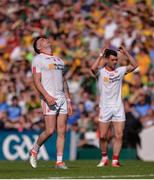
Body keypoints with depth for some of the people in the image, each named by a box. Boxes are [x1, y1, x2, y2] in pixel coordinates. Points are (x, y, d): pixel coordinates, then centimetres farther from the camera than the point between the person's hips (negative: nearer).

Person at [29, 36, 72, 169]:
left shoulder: (59, 60, 21)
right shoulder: (38, 59, 0)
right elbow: (36, 81, -9)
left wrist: (68, 101, 16)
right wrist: (47, 96, -21)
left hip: (62, 99, 6)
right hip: (49, 98, -6)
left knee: (62, 132, 1)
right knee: (50, 131, -11)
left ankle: (59, 161, 3)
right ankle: (35, 150, 12)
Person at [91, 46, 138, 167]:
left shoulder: (120, 71, 6)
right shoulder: (101, 72, -5)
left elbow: (134, 65, 1)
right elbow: (93, 68, -26)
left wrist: (126, 53, -6)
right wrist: (101, 55, -20)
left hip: (118, 107, 2)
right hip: (105, 107, -2)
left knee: (119, 135, -5)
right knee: (102, 136, 1)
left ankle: (115, 160, 0)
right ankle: (104, 158, 20)